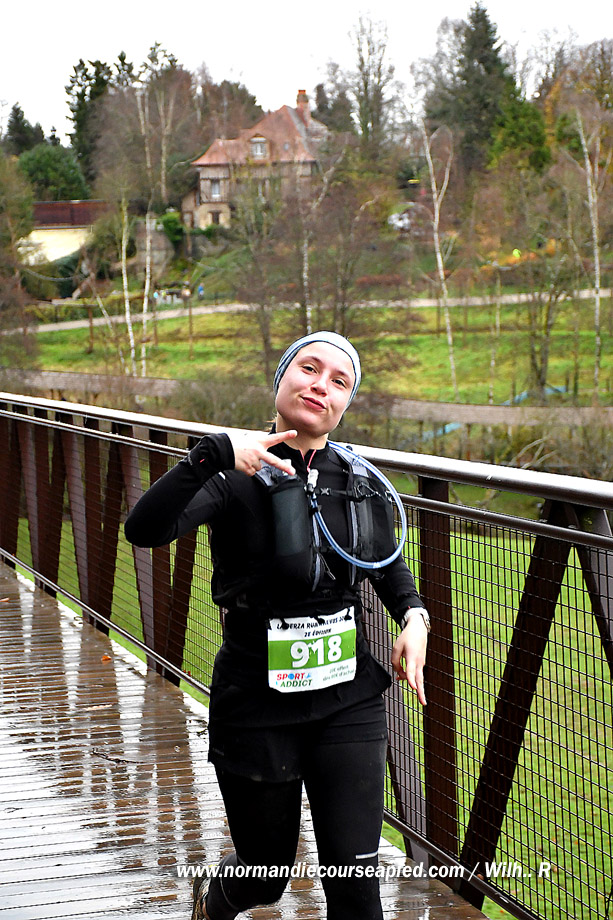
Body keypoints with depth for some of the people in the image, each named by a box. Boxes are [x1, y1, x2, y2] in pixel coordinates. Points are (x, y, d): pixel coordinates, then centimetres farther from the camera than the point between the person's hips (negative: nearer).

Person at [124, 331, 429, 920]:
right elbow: (144, 530, -28)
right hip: (257, 709, -3)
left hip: (348, 703, 3)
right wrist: (214, 454, -40)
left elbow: (389, 564, 22)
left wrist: (413, 616, 1)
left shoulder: (363, 485, 2)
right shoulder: (237, 478, -11)